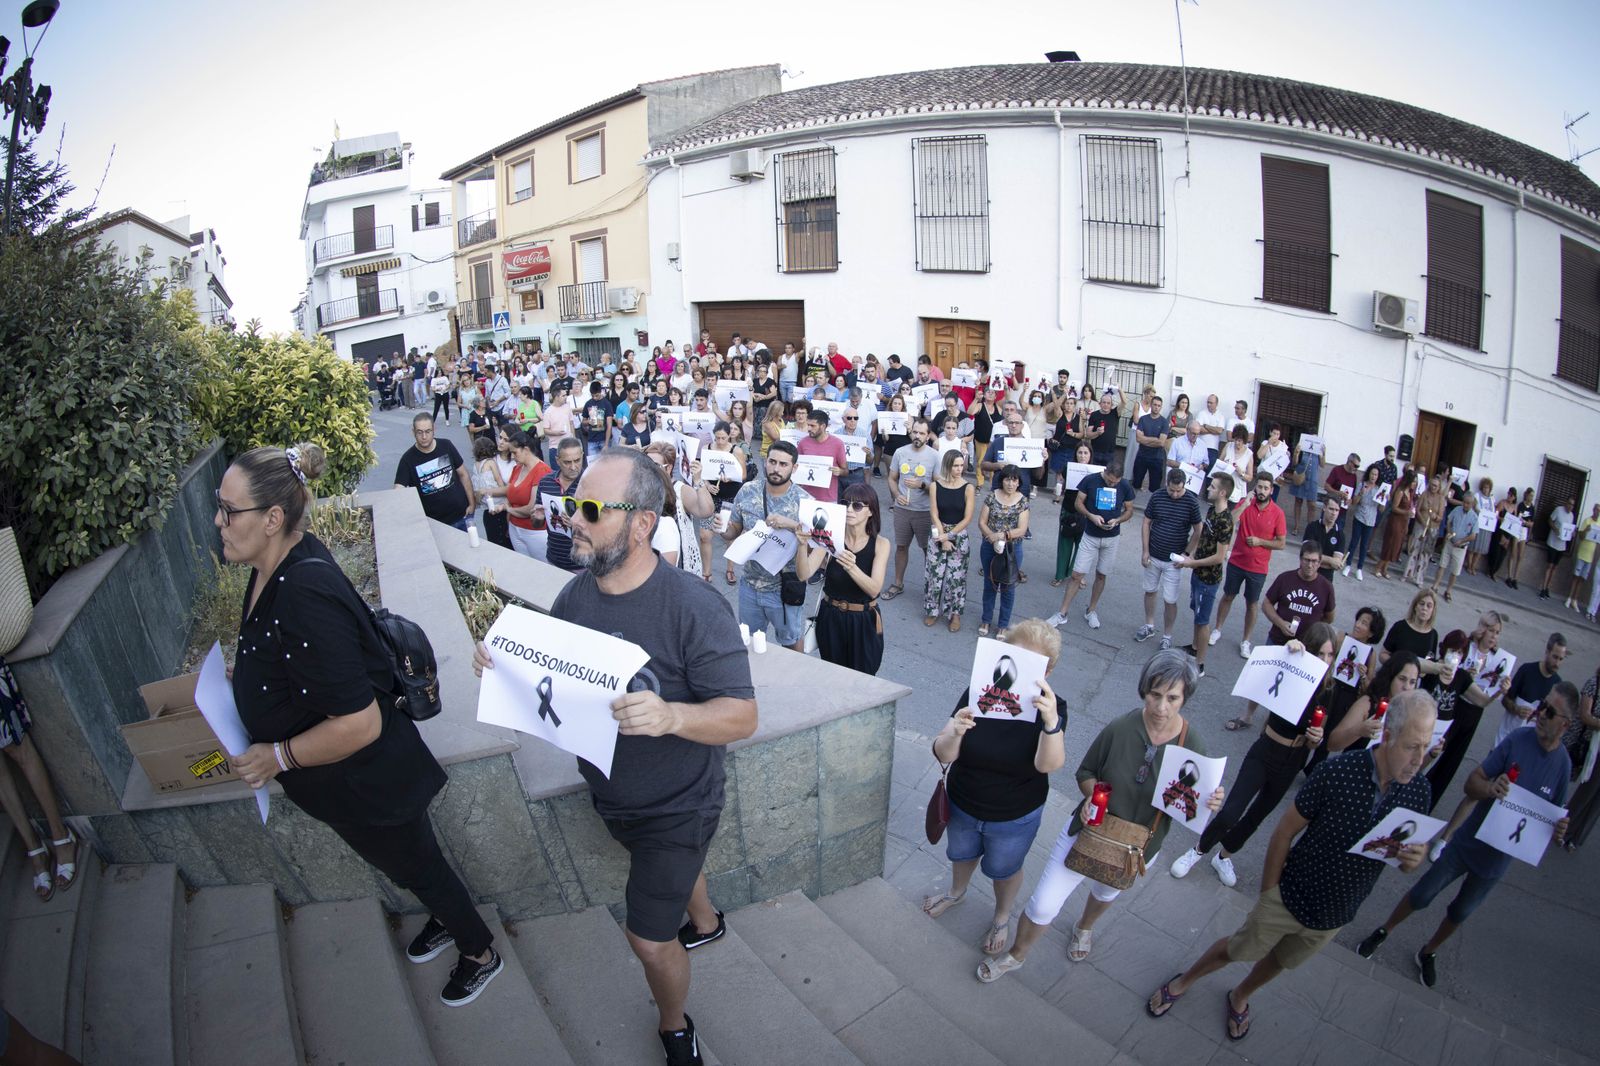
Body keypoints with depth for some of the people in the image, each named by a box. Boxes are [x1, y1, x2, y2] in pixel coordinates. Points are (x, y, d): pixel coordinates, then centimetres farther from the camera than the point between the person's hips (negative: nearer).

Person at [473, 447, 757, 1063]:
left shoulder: (693, 607, -31)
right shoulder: (575, 594, -9)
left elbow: (742, 716, -29)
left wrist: (671, 716, -48)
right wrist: (501, 662, -17)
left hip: (675, 805, -6)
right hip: (609, 797, 7)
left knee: (648, 941, 6)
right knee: (670, 866, 32)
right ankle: (705, 922, 66)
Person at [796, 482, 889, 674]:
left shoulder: (880, 544, -8)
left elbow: (874, 589, -21)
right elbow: (804, 575, -19)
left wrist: (851, 568, -38)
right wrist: (803, 545, -36)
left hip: (863, 622, -1)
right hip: (831, 618, 1)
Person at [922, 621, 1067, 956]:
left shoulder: (1051, 707, -25)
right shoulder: (977, 695, -23)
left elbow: (1049, 764, -40)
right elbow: (942, 755, -24)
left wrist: (1051, 722, -60)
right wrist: (956, 733, -47)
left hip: (1015, 818, -2)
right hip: (962, 806, 2)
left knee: (1004, 870, 25)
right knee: (962, 854, 30)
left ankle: (1002, 919, 57)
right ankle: (957, 892, 63)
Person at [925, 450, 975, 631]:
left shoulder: (968, 488, -8)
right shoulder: (936, 485, -6)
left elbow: (967, 519, -9)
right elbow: (935, 515, -6)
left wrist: (949, 536, -12)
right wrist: (943, 539, -11)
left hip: (959, 536, -1)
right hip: (938, 534, 1)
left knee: (956, 576, 4)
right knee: (935, 574, 5)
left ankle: (955, 613, 20)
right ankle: (933, 610, 23)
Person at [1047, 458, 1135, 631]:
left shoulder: (1125, 487, -6)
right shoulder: (1090, 480, -11)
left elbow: (1129, 511, 5)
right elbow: (1078, 503, -4)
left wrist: (1117, 520, -15)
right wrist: (1091, 516, -21)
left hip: (1111, 538, 2)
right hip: (1090, 537, -2)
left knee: (1101, 576, 13)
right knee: (1077, 575, -3)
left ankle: (1091, 611, 30)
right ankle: (1062, 614, 5)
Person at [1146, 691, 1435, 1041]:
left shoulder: (1418, 790, -16)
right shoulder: (1338, 772, -29)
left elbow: (1406, 858, 0)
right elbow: (1285, 832, -17)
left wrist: (1413, 859, -25)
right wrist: (1268, 893, -10)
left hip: (1336, 917, 4)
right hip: (1290, 898, -4)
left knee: (1282, 961, 27)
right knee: (1239, 950, 14)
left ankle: (1240, 996, 55)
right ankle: (1183, 982, 42)